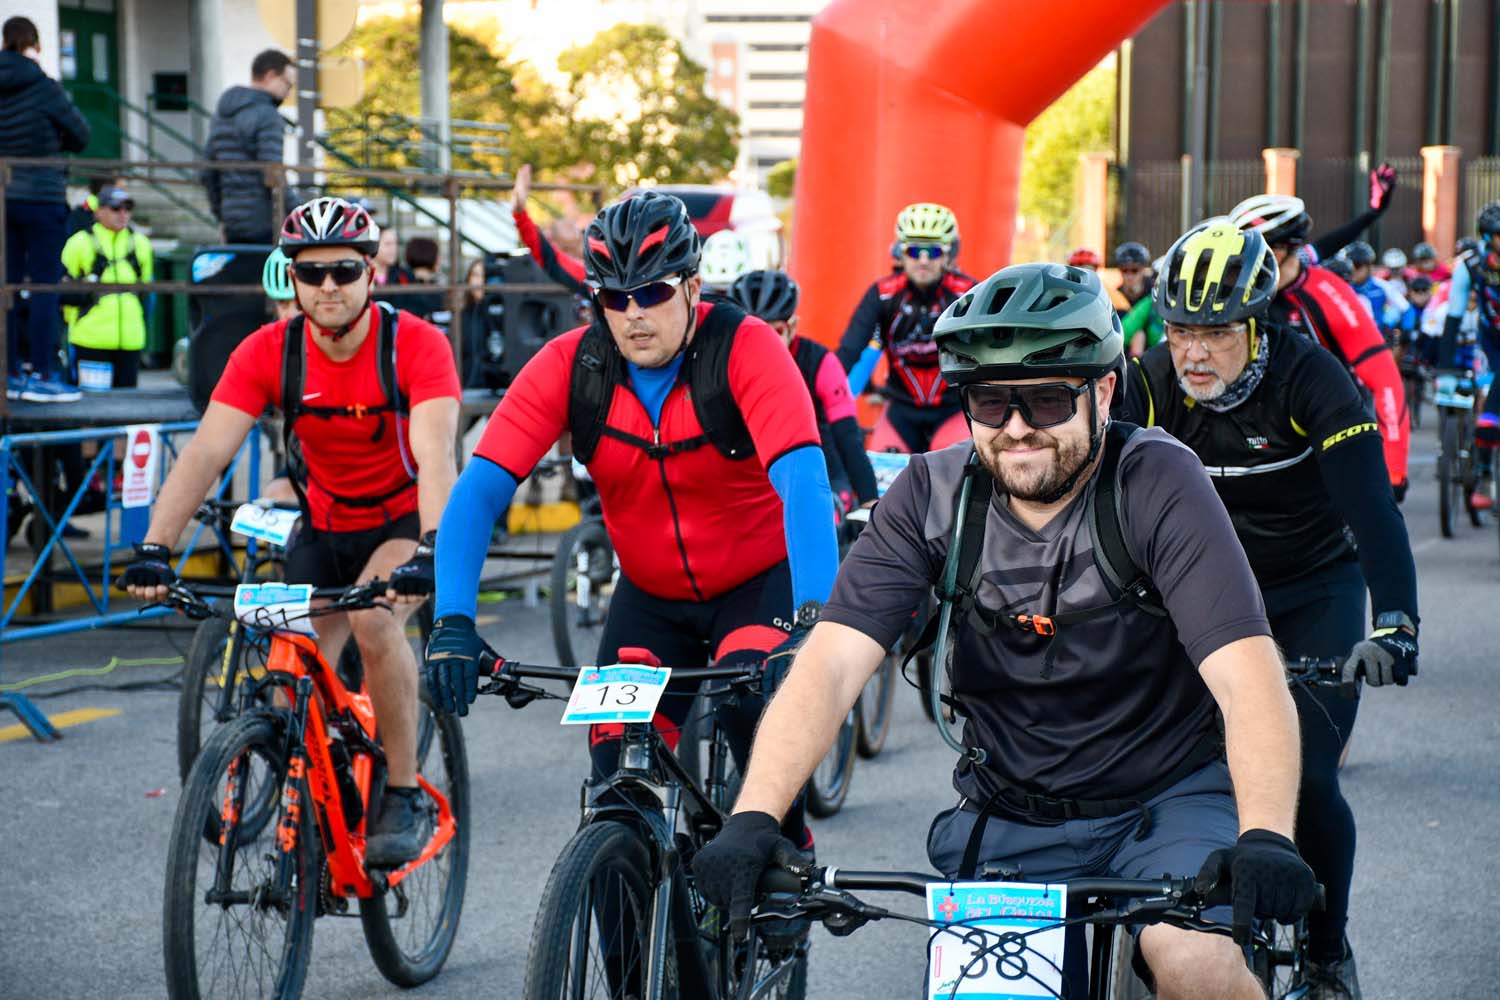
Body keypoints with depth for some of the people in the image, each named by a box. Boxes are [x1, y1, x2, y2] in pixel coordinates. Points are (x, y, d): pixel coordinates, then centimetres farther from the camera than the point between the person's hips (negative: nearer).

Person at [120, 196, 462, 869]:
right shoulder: (268, 353, -15)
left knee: (372, 618, -31)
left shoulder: (415, 345, -24)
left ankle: (405, 795, -15)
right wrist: (154, 548, -36)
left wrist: (428, 553, -52)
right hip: (323, 529, 4)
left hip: (407, 523, -4)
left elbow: (435, 457, -36)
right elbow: (206, 452, -23)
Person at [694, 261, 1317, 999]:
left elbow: (1247, 674, -27)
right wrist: (752, 819, -34)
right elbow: (830, 662, -18)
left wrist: (1265, 839, -44)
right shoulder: (933, 494, -8)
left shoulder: (1158, 482, -16)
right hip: (1009, 821, 4)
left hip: (1166, 799, -3)